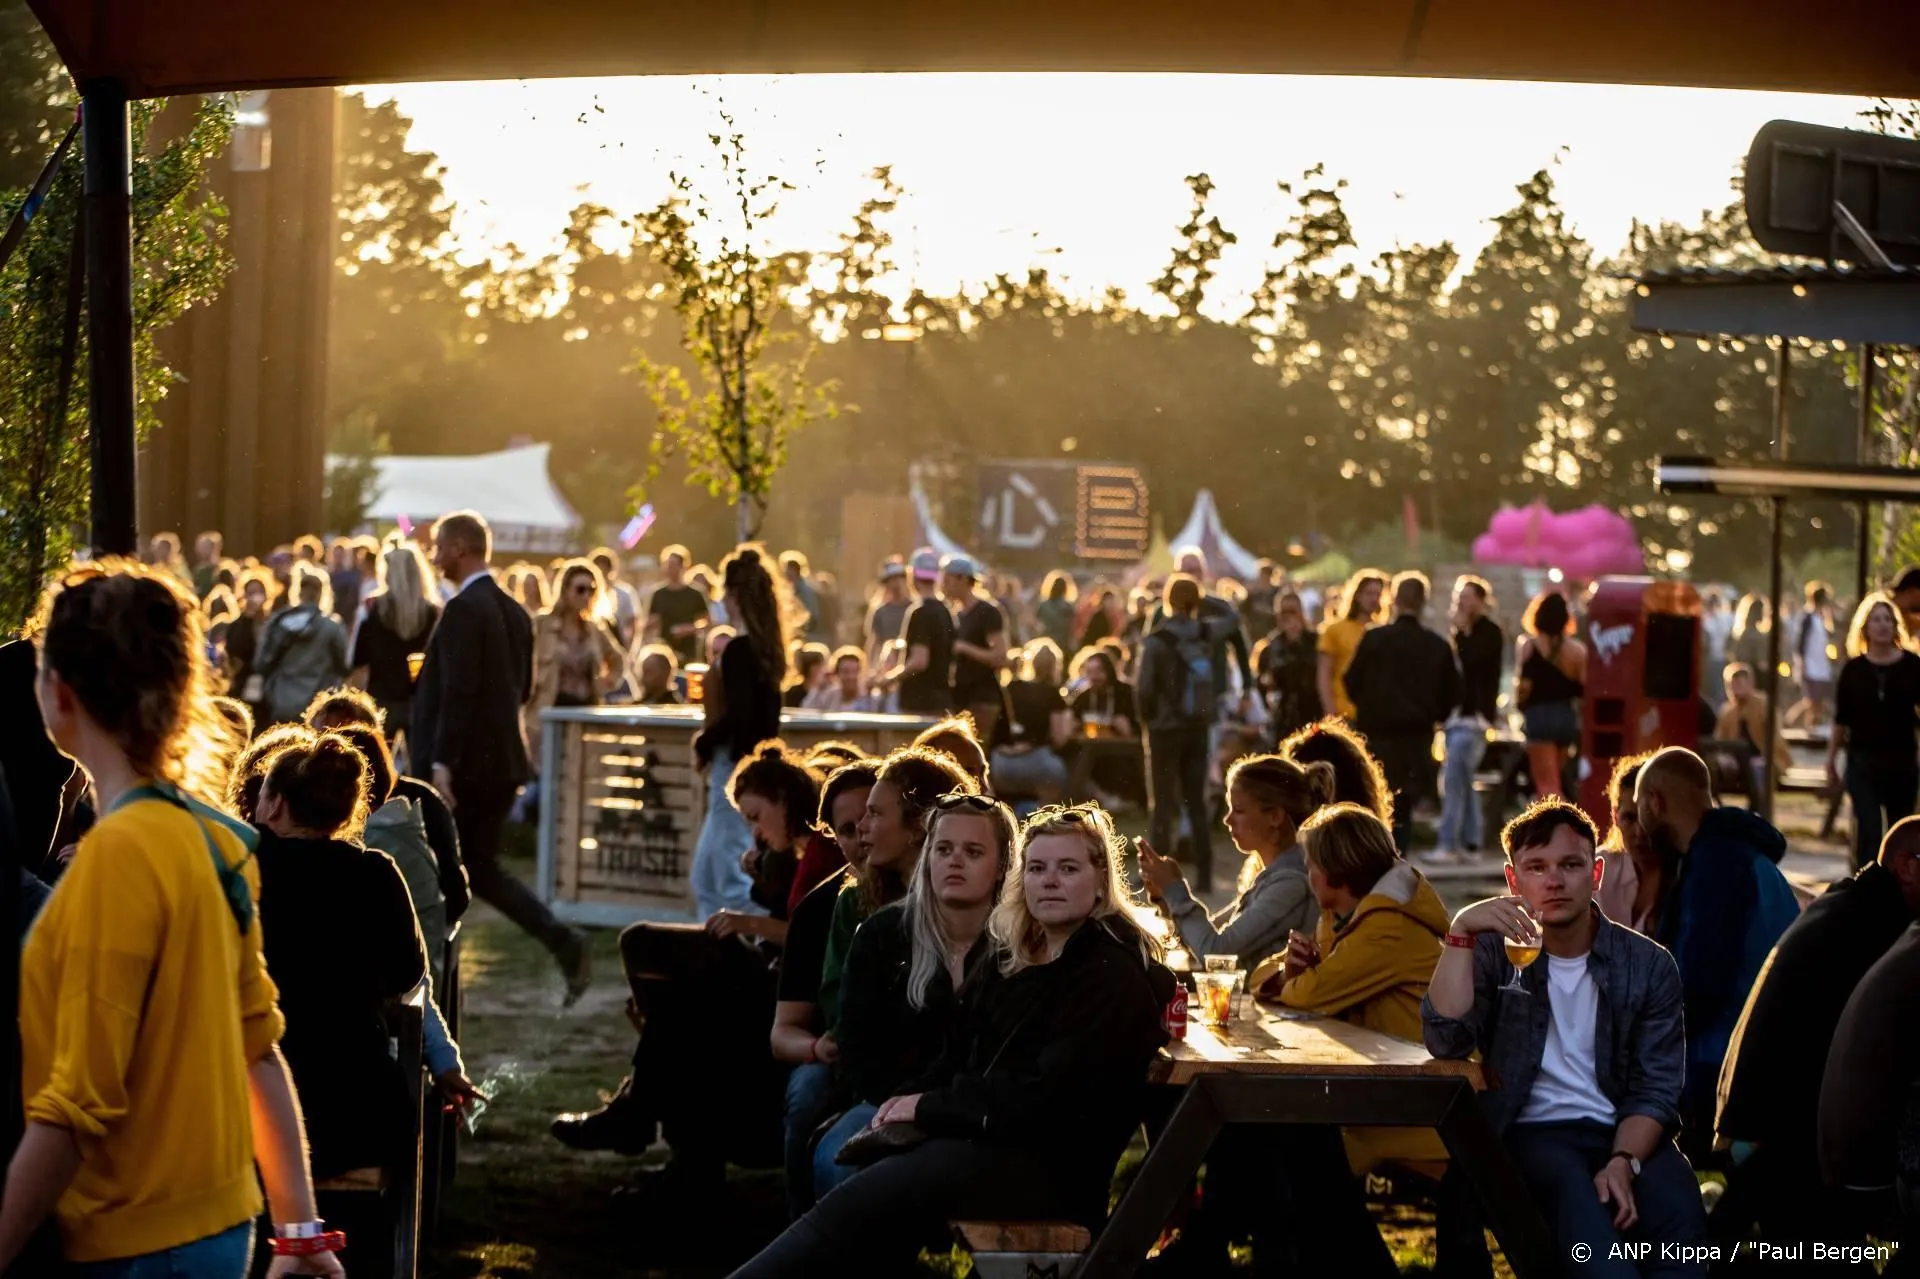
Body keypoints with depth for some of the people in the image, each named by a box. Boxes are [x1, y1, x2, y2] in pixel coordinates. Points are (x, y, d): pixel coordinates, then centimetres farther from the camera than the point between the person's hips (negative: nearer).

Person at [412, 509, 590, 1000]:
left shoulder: (463, 609, -15)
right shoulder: (514, 611, 12)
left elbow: (458, 691, -22)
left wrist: (441, 762, -23)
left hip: (466, 762, -8)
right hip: (503, 758, 8)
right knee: (480, 867, 15)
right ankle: (563, 943, 1)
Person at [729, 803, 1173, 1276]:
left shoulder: (1115, 976, -9)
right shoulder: (1019, 957, 17)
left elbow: (1047, 1097, -17)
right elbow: (967, 1057, 17)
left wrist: (930, 1108, -11)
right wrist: (911, 1102, -4)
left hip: (1051, 1166, -8)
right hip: (989, 1136, 8)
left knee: (855, 1207, -23)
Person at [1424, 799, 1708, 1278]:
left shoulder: (1648, 965, 9)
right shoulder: (1494, 952, 7)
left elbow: (1657, 1087, 3)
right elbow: (1447, 1041, -10)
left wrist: (1623, 1161, -17)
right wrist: (1461, 931, -18)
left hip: (1625, 1133, 2)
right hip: (1532, 1133, -1)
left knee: (1677, 1212, -32)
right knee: (1574, 1192, -37)